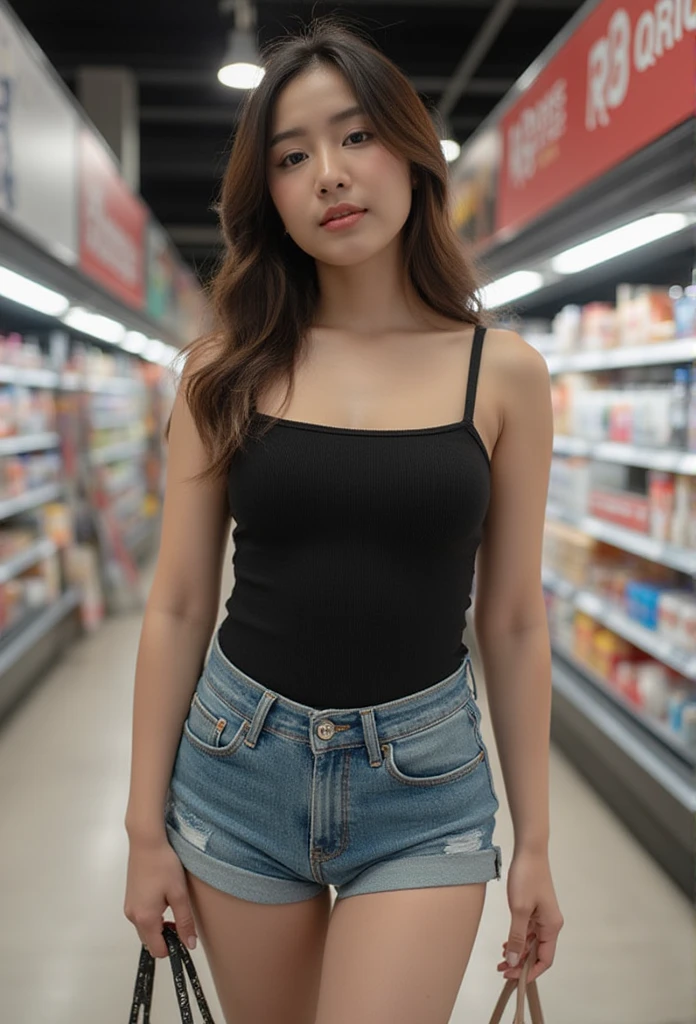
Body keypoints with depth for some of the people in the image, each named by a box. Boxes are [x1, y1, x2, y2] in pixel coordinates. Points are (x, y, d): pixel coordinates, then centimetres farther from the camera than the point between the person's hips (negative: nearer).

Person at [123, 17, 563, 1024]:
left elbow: (513, 620, 0)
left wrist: (534, 842, 4)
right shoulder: (228, 368, -3)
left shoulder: (503, 372, -4)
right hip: (238, 762, 2)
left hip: (425, 785, -1)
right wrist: (147, 827, 2)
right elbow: (178, 605, -1)